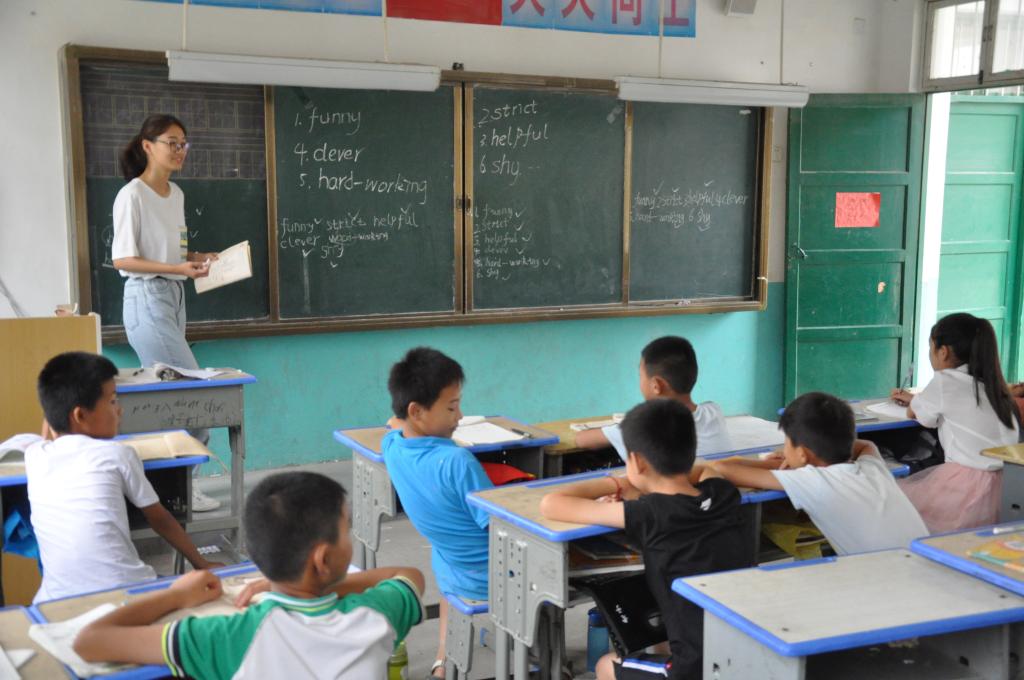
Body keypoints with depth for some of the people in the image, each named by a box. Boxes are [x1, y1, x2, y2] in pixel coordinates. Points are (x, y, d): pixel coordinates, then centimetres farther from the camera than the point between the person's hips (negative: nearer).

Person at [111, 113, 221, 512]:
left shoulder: (176, 194, 12)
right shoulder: (132, 195, -12)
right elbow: (122, 259, -15)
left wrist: (195, 258, 3)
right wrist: (178, 268, -23)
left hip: (175, 297, 8)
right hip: (146, 299, -8)